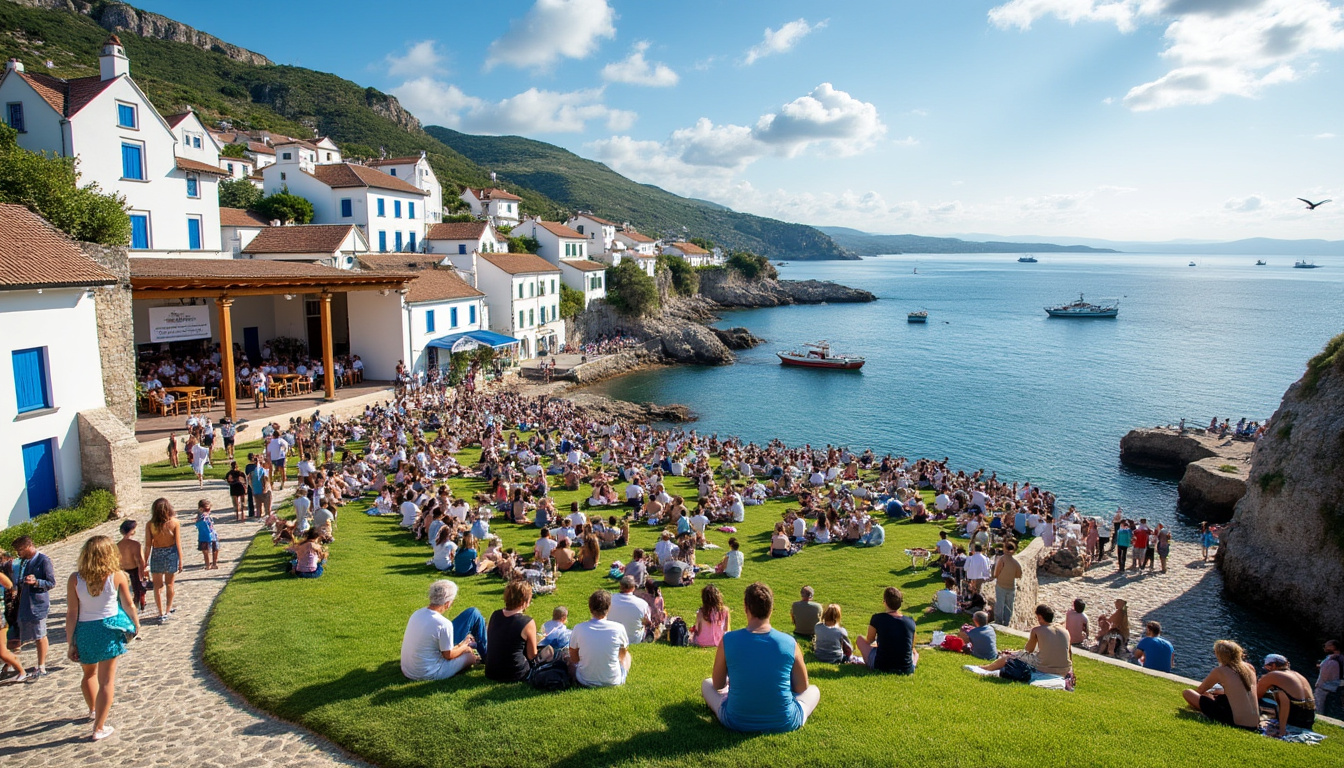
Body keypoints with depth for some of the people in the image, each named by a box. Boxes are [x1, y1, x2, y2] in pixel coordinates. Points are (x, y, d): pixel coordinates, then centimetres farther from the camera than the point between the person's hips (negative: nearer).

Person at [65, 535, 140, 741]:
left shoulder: (75, 579, -11)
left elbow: (71, 614, -9)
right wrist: (136, 625, 16)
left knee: (89, 673, 27)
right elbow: (129, 605, -2)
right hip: (109, 630, -2)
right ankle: (99, 728, 9)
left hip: (84, 631, 2)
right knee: (106, 680, 7)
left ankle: (93, 710, 48)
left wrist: (71, 643, 0)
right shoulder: (117, 576, -13)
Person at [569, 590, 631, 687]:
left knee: (570, 663, 30)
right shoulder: (618, 628, -16)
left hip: (585, 682, 0)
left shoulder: (578, 629, -15)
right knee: (627, 655, 29)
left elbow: (573, 659, 0)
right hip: (613, 681, 0)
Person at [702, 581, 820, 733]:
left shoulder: (728, 641, -13)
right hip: (783, 724, 0)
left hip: (737, 723, 0)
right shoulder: (790, 643, -13)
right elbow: (801, 688, 0)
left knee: (706, 684, 27)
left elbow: (718, 685, 0)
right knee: (814, 690, 28)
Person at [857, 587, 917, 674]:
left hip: (880, 667, -4)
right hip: (906, 670, 5)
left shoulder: (877, 619, -11)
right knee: (915, 653, 38)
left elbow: (869, 640, 7)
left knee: (860, 639, 19)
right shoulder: (910, 622, -4)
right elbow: (911, 646, 13)